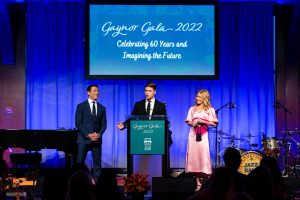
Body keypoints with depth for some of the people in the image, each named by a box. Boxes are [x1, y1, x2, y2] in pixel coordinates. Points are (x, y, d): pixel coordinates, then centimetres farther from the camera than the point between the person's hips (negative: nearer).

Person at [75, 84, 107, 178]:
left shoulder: (102, 108, 13)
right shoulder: (81, 106, 2)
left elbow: (103, 124, 10)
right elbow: (78, 123, -4)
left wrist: (99, 134, -9)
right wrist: (88, 135, -13)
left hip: (97, 139, 3)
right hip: (84, 139, -3)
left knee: (97, 163, 0)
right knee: (79, 162, -5)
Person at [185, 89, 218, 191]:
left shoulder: (210, 110, 3)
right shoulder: (192, 109, 14)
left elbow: (214, 123, 0)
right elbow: (188, 121, 14)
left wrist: (202, 121, -11)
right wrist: (193, 123, -7)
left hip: (203, 136, -3)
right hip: (193, 134, 3)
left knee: (203, 157, -11)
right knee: (194, 157, -1)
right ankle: (198, 183, 2)